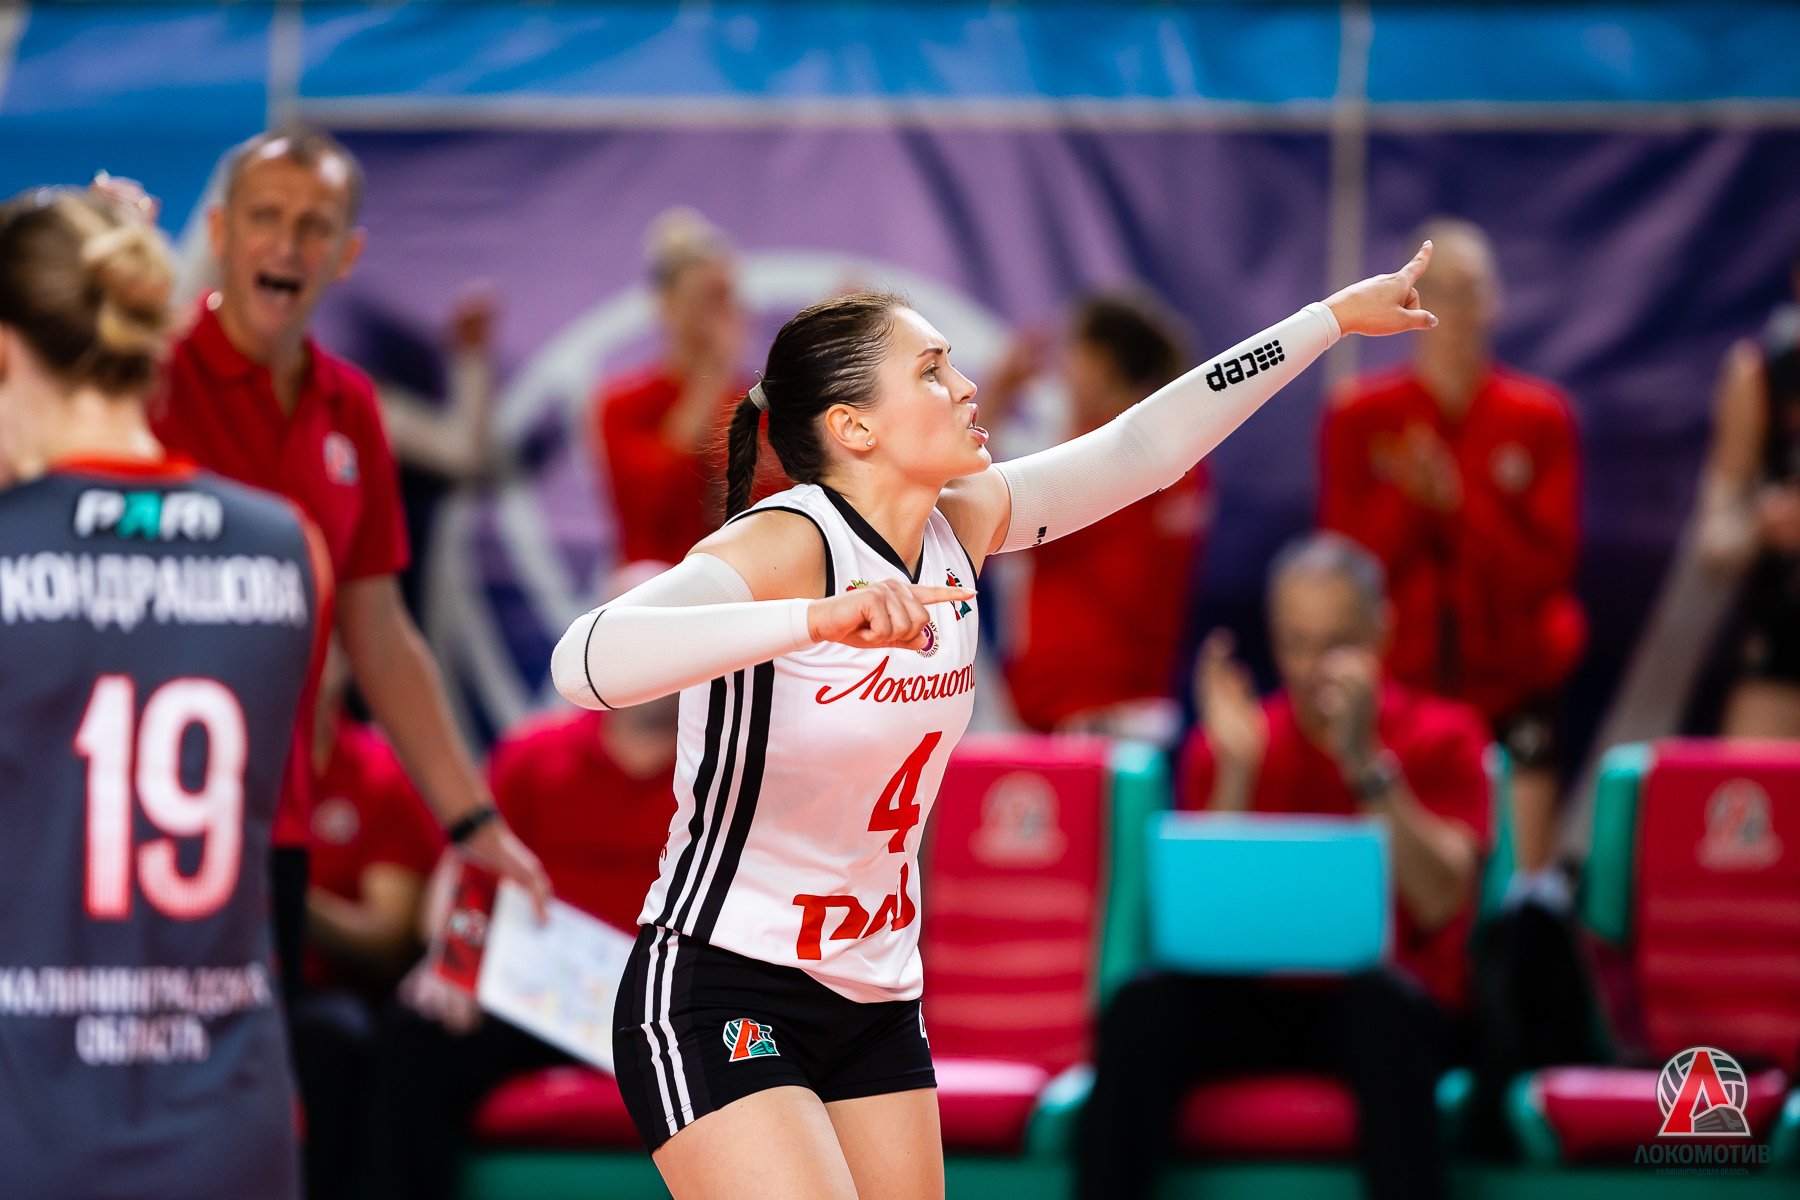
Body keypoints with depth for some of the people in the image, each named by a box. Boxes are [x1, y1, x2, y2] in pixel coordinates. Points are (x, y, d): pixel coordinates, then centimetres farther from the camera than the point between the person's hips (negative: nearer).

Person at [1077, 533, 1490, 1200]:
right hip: (1260, 1003, 2)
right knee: (1144, 1005, -29)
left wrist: (1366, 762, -20)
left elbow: (1438, 905, -13)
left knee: (1385, 1001, -37)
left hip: (1385, 1001, -2)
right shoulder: (1224, 747, 9)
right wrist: (1235, 769, -12)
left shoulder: (1440, 739, 3)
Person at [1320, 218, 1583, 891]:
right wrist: (1411, 500, -18)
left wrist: (1457, 498, -17)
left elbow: (1547, 566, -6)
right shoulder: (1360, 419, 2)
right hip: (1396, 681, 0)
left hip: (1510, 679, 0)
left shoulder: (1540, 418, 1)